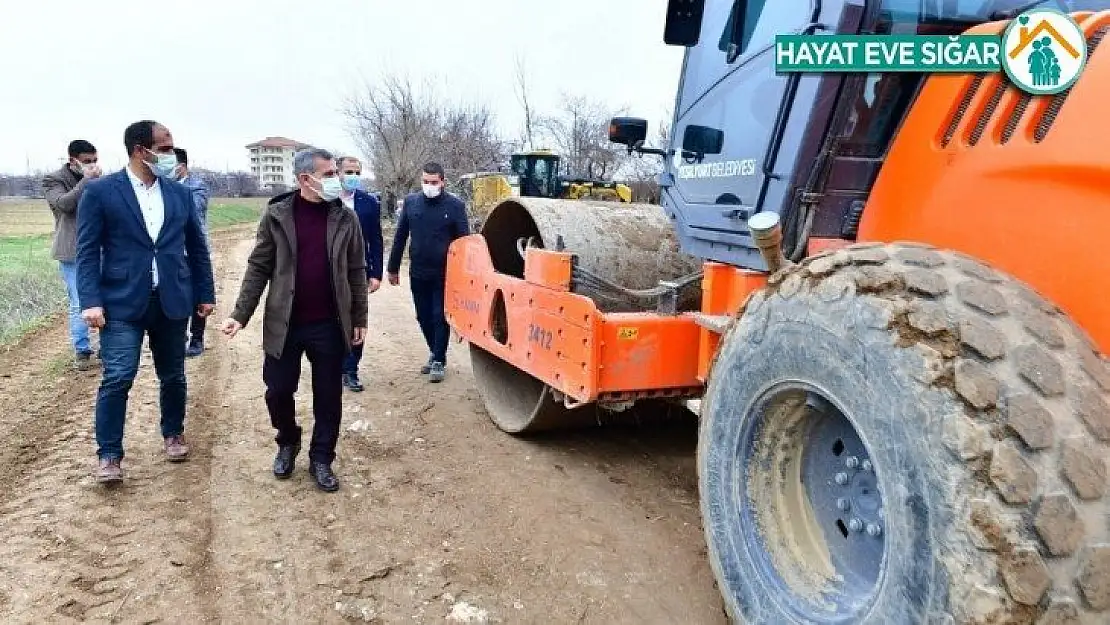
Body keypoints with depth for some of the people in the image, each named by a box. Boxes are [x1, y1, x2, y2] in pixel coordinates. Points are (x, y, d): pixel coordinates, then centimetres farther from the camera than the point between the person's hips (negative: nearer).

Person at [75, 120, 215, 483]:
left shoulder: (180, 194, 8)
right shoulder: (100, 192, -3)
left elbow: (197, 248, 13)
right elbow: (88, 251, -5)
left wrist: (205, 294, 11)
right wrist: (91, 301, -14)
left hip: (172, 301, 4)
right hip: (122, 303, -3)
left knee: (173, 376, 12)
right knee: (117, 378, -7)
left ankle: (173, 434, 33)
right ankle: (109, 454, 7)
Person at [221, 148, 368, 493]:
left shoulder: (345, 218, 0)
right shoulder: (277, 215, -3)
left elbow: (356, 272, 4)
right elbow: (258, 268, -1)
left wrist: (359, 319, 3)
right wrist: (240, 315, -7)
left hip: (329, 326, 1)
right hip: (284, 324, 0)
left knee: (328, 397, 7)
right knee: (278, 391, 9)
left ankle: (321, 460, 25)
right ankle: (288, 443, 37)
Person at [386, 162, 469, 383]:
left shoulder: (455, 205, -6)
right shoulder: (411, 202, 3)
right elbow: (400, 237, 8)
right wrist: (393, 268, 9)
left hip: (444, 274, -3)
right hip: (417, 273, 4)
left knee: (440, 318, 2)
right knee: (424, 317, 13)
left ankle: (439, 361, 14)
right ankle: (435, 353, 32)